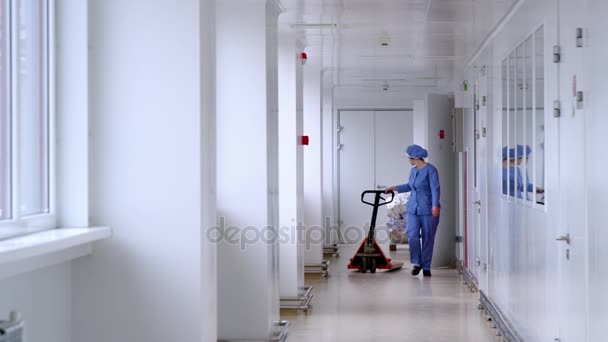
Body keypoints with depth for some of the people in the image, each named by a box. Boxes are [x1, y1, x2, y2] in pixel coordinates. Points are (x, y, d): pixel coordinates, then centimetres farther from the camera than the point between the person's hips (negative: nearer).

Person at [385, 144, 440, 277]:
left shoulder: (430, 170, -10)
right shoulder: (413, 170, 11)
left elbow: (435, 189, -16)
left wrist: (435, 205, -24)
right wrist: (394, 188, 26)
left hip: (428, 210, -6)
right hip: (413, 209, 6)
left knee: (428, 238, 1)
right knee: (413, 235, -6)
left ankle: (426, 267, 11)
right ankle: (417, 263, 9)